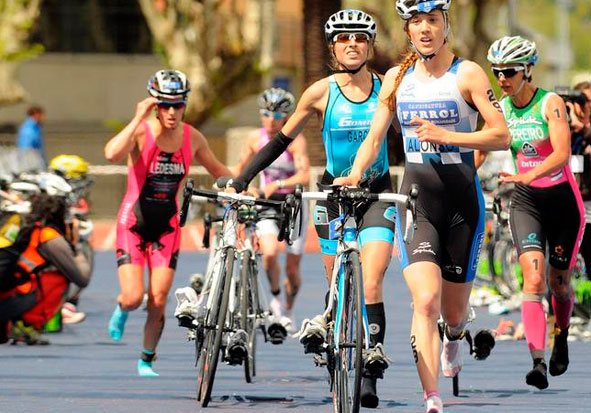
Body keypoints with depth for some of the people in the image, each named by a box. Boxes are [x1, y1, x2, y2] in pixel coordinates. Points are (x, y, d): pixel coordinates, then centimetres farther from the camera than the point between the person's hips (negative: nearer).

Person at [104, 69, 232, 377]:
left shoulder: (192, 138, -5)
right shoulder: (141, 132, -17)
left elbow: (217, 170, 13)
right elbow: (111, 154, -39)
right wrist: (139, 118, -33)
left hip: (166, 226, 3)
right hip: (133, 222, -3)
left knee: (158, 301, -2)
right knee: (133, 298, -11)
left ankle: (146, 360, 18)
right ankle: (121, 310, 28)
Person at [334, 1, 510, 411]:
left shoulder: (467, 74, -4)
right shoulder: (397, 78, 7)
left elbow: (502, 135, -10)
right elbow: (374, 137, 10)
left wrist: (445, 135, -21)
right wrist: (355, 174, -8)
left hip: (462, 197, -2)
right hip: (416, 197, 2)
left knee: (453, 311, 8)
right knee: (425, 301, -18)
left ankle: (454, 338, 47)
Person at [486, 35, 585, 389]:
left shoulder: (550, 104, -15)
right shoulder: (500, 108, -2)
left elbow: (562, 154, -27)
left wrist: (527, 175, -43)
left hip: (562, 199, -2)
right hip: (526, 201, 2)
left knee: (559, 282, 9)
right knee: (534, 279, -16)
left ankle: (561, 341, 40)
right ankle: (538, 363, -24)